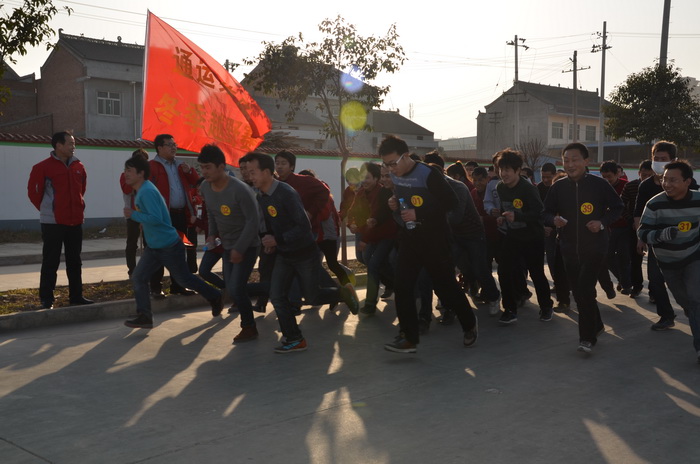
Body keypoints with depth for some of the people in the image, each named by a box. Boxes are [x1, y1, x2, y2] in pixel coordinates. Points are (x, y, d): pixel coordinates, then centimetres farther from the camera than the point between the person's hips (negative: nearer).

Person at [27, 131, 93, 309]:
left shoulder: (78, 167, 7)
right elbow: (33, 191, -5)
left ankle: (76, 296, 22)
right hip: (52, 222, -5)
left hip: (75, 221, 6)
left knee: (75, 261, 12)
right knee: (50, 262, 0)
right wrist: (46, 209, 2)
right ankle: (46, 299, 8)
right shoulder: (43, 167, -9)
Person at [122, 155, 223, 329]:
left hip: (169, 246, -9)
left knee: (184, 278, 8)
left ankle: (215, 298, 28)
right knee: (138, 278, 0)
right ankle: (144, 316, 3)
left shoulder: (147, 192, -23)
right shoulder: (142, 190, 7)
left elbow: (156, 218, -32)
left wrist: (133, 214, -26)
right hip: (153, 247, 9)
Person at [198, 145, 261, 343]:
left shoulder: (240, 189, -26)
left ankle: (249, 328, 7)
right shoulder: (205, 187, -3)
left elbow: (253, 220, -23)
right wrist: (212, 234, 0)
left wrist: (240, 248, -23)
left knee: (236, 288, -12)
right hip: (227, 245, 8)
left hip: (247, 246, -7)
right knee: (230, 288, 8)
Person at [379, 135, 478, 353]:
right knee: (402, 286, -3)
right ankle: (409, 338, 4)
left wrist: (419, 214, -25)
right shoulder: (395, 176, 3)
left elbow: (451, 201, -20)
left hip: (433, 237, -6)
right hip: (408, 237, 7)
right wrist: (394, 203, -2)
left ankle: (469, 324, 26)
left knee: (445, 285, 2)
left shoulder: (428, 174, -19)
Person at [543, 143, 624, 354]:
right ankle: (596, 326, 34)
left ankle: (588, 337, -4)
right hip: (569, 248, 4)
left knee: (585, 289, -15)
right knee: (578, 292, 11)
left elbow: (618, 208, 2)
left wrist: (603, 222, -14)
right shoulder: (558, 186, 0)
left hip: (594, 247, -4)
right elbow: (546, 213, 7)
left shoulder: (599, 184, -8)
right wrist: (554, 220, -15)